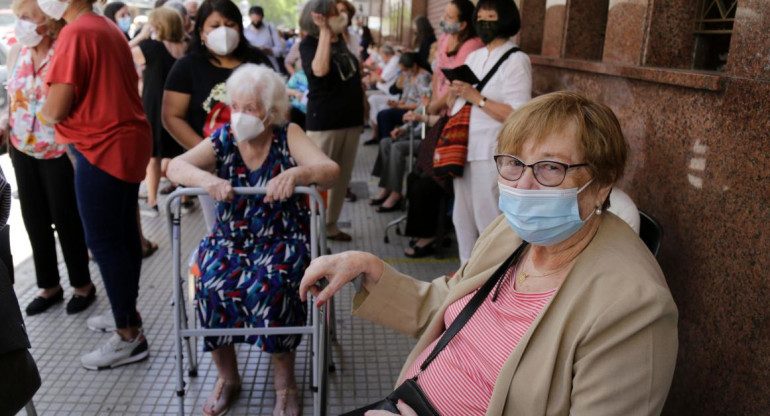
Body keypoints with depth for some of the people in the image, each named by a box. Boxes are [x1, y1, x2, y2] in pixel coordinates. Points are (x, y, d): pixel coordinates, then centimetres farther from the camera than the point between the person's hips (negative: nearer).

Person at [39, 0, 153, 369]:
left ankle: (129, 337, 6)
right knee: (123, 233, 17)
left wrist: (42, 114, 3)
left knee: (103, 242, -2)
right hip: (128, 141, 9)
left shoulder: (75, 33, -16)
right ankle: (127, 314, 31)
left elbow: (55, 109, -20)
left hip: (101, 149, -9)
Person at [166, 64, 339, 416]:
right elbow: (175, 166, -12)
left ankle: (285, 380, -6)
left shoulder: (288, 137, -6)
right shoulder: (223, 140, -1)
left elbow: (331, 171, -18)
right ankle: (227, 377, 2)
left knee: (268, 286, -31)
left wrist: (296, 174, -40)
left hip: (283, 239, -2)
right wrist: (207, 179, -35)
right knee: (211, 285, -25)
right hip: (230, 238, 3)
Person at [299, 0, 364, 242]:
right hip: (324, 121, -7)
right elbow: (320, 70, -27)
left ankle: (330, 226, 24)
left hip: (351, 118, 7)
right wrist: (325, 32, -23)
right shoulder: (309, 43, -7)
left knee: (341, 178, 12)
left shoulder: (342, 40, 11)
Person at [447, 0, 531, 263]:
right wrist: (454, 94, -4)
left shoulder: (516, 61, -7)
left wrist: (476, 97, -19)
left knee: (488, 221, -3)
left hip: (491, 154, -7)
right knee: (462, 219, 15)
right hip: (463, 149, 8)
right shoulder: (474, 57, 16)